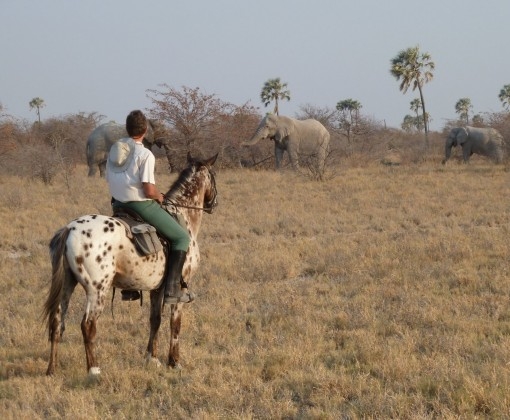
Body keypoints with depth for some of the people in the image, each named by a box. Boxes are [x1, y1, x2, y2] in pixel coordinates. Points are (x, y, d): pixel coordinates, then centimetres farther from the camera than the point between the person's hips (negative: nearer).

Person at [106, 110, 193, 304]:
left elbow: (110, 180, 11)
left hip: (119, 205, 8)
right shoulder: (145, 154, -17)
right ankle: (172, 289, -5)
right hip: (142, 205, -8)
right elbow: (149, 190, -20)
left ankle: (128, 288, 33)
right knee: (181, 237, 4)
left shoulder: (114, 149, 5)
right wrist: (159, 197, 0)